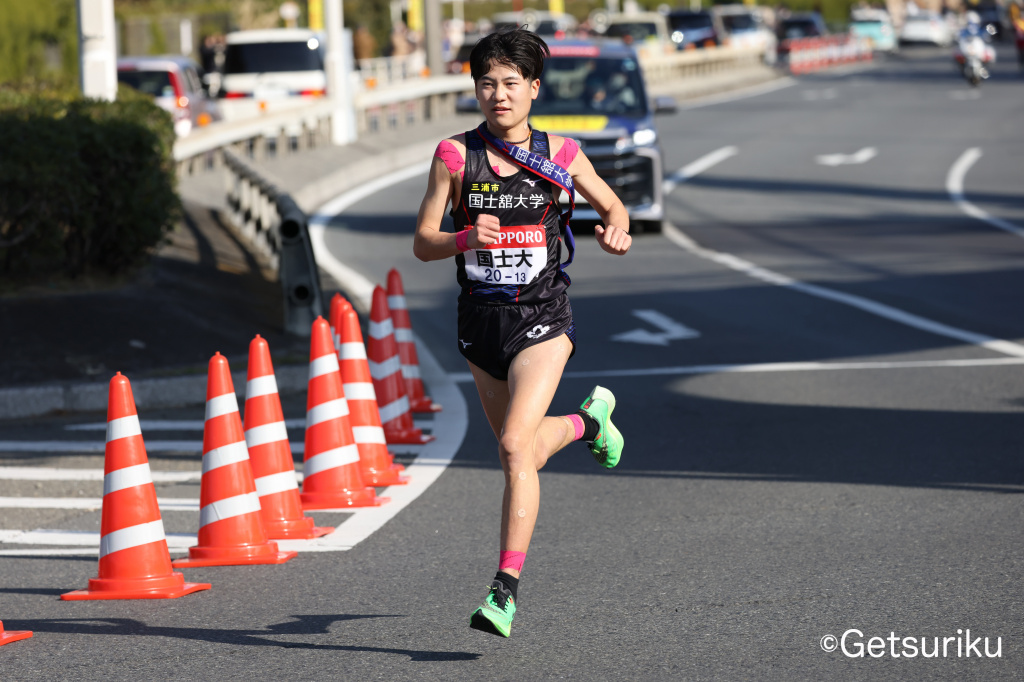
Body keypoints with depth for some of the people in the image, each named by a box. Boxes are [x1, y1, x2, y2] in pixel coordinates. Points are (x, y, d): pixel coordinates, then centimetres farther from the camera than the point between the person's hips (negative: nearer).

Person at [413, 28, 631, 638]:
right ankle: (590, 419, 50)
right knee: (522, 451, 17)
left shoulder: (559, 155, -2)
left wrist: (616, 232, -10)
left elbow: (613, 205, 13)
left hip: (543, 317, -3)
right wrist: (466, 238, -23)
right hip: (482, 317, 3)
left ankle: (506, 589, -17)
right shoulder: (456, 156, -3)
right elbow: (423, 244, -3)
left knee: (516, 446, -19)